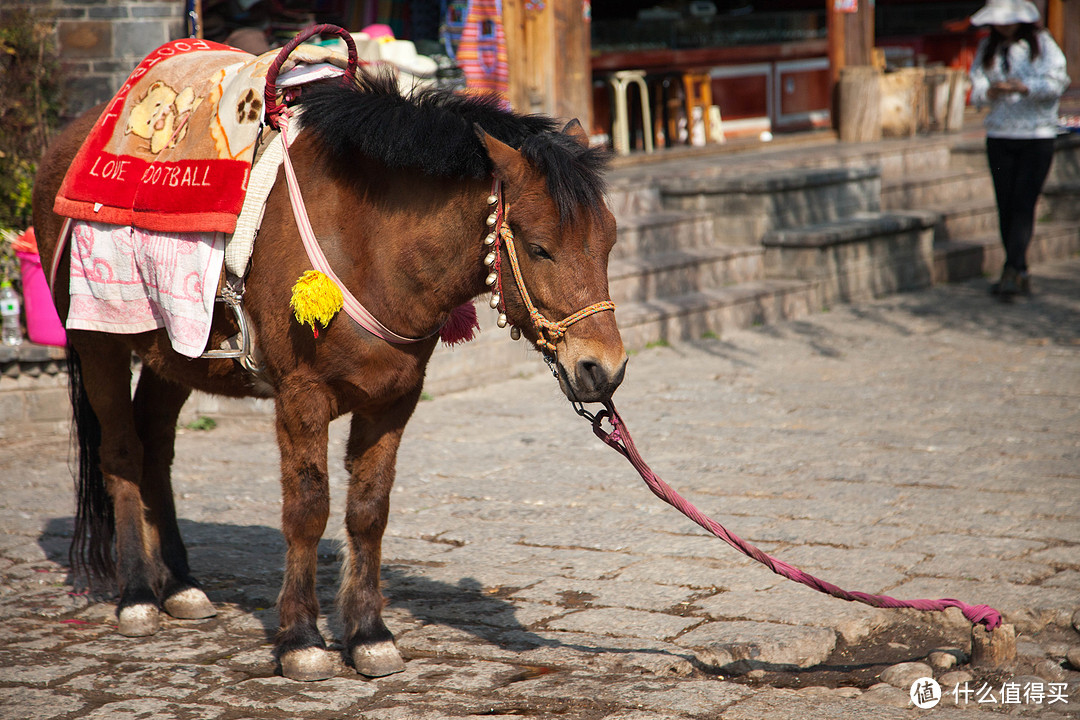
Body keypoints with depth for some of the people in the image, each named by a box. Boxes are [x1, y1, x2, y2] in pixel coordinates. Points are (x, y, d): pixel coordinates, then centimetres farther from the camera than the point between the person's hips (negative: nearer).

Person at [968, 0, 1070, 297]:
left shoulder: (1041, 43, 1)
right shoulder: (987, 47, 10)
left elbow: (1055, 83, -9)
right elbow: (977, 88, 2)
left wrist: (1024, 87, -26)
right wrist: (990, 91, -21)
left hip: (1037, 136, -3)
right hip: (999, 136, 3)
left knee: (1023, 204, -11)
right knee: (1006, 206, 2)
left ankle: (1012, 271, -17)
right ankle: (1020, 274, 10)